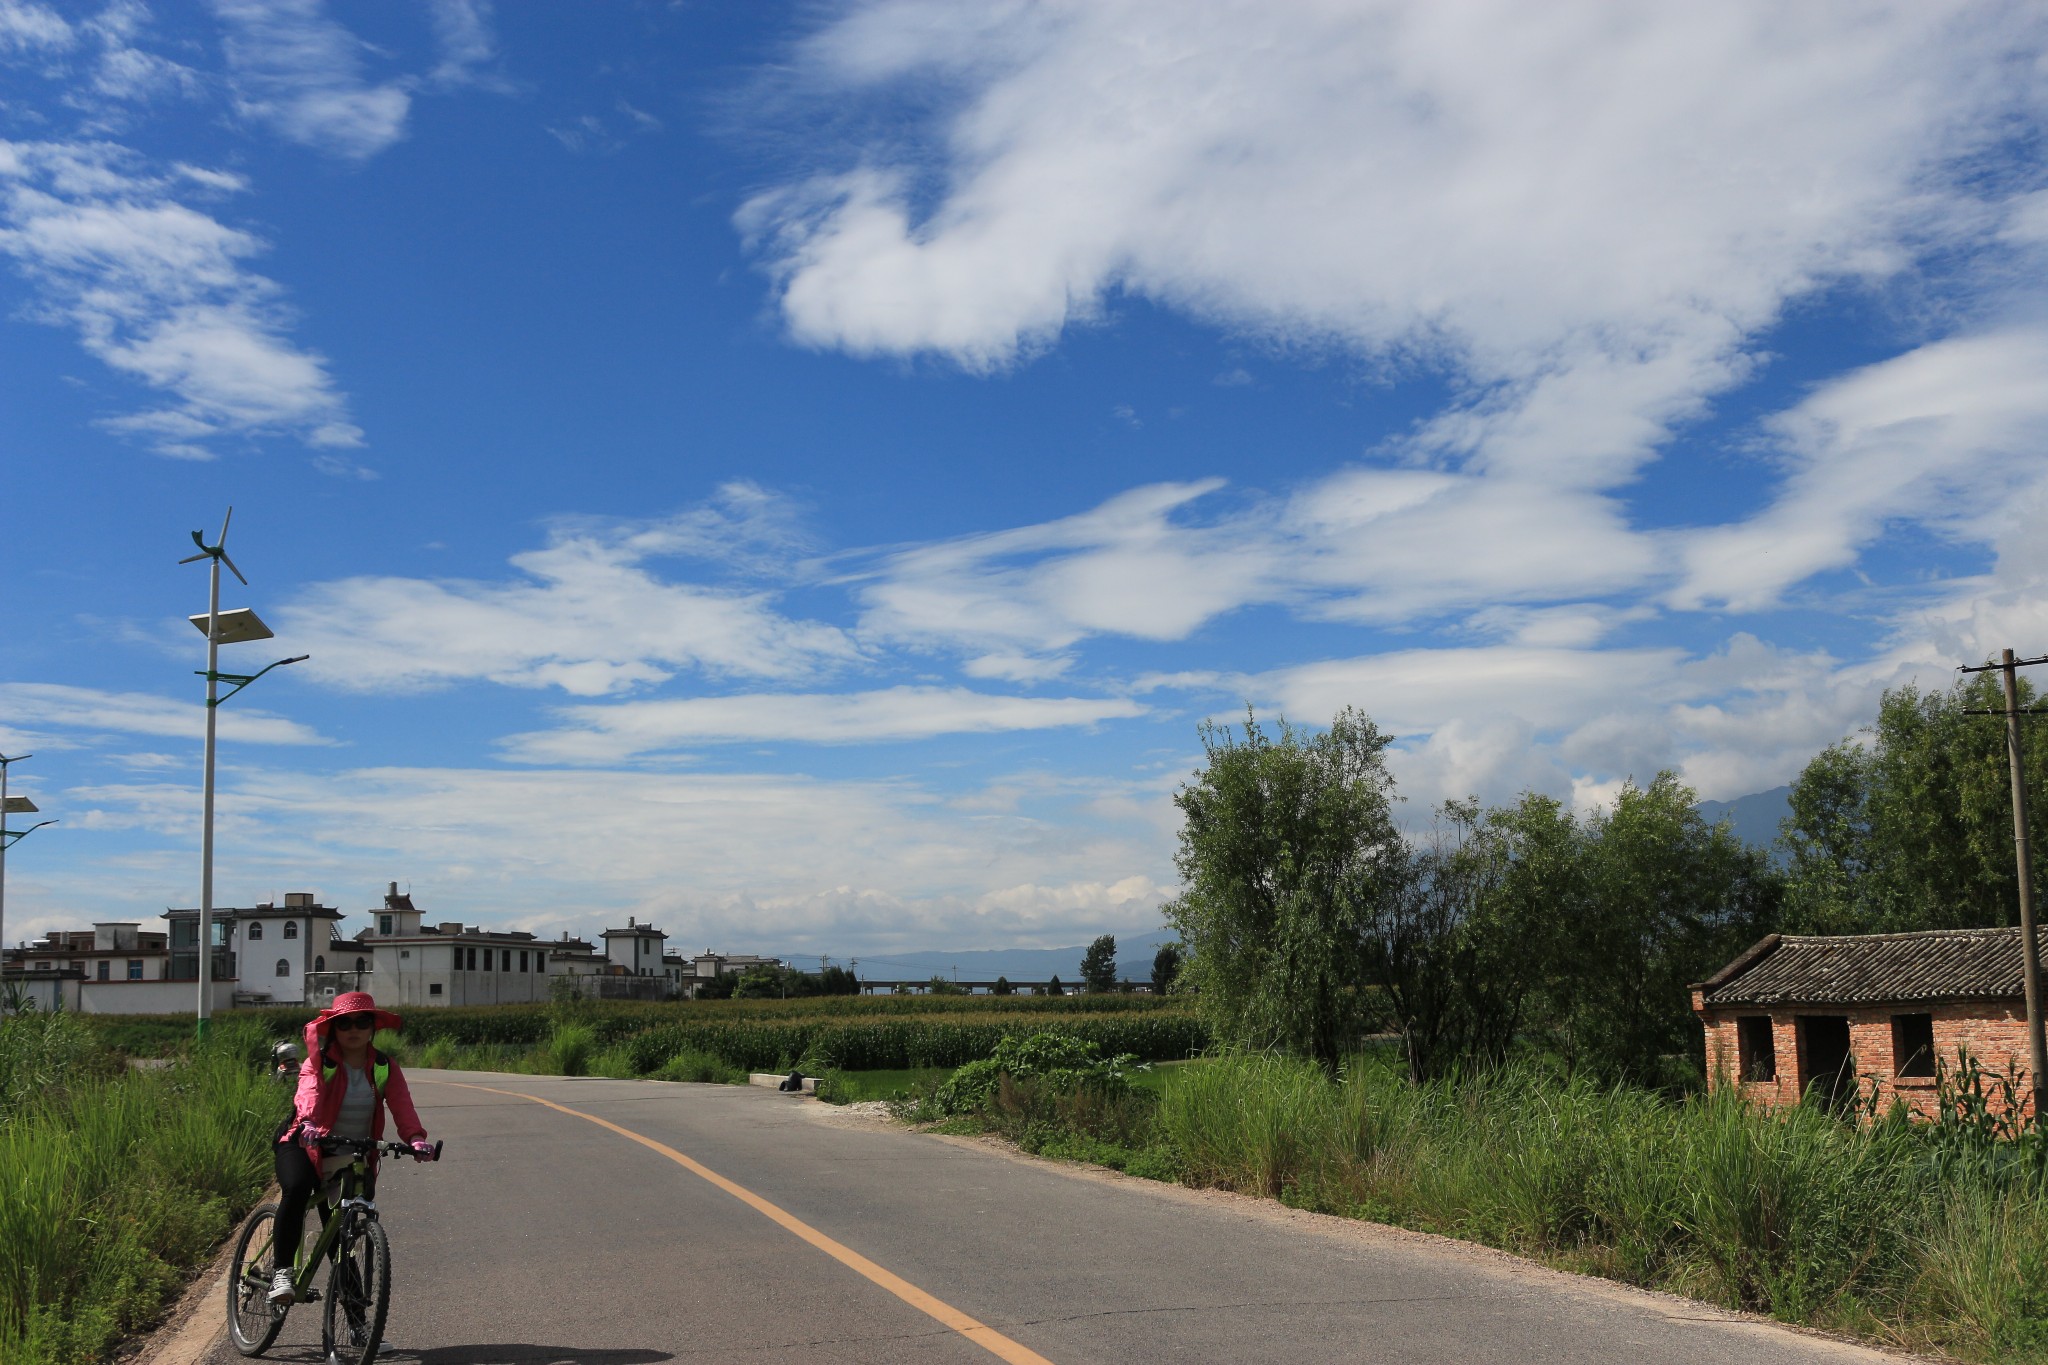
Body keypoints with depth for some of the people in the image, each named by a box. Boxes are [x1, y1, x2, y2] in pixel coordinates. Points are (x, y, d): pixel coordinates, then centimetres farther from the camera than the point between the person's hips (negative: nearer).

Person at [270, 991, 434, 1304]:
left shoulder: (385, 1068, -1)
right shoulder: (319, 1062, -7)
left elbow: (402, 1106, -17)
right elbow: (310, 1093, -28)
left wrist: (415, 1138, -37)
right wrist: (308, 1124, -50)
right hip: (306, 1146, -2)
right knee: (296, 1190, -33)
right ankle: (281, 1271, -26)